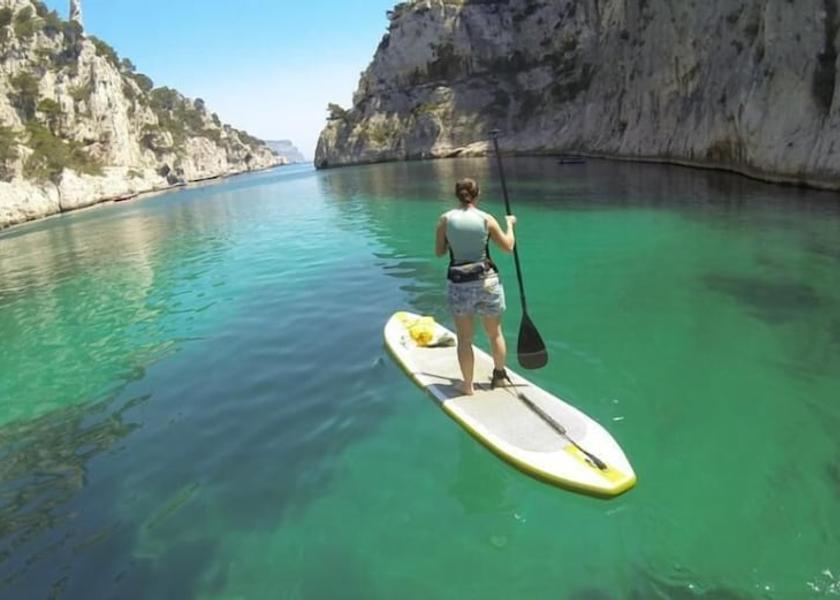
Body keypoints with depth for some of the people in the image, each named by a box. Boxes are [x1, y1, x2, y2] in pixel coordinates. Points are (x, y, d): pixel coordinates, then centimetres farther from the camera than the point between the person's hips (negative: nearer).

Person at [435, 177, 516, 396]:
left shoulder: (445, 219, -5)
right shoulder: (486, 219, -5)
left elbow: (439, 251, 4)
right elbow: (508, 246, 5)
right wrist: (510, 224, 21)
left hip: (458, 285, 0)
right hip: (487, 281, 0)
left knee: (464, 339, 12)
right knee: (495, 334, 19)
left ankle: (468, 385, 21)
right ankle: (500, 376, 36)